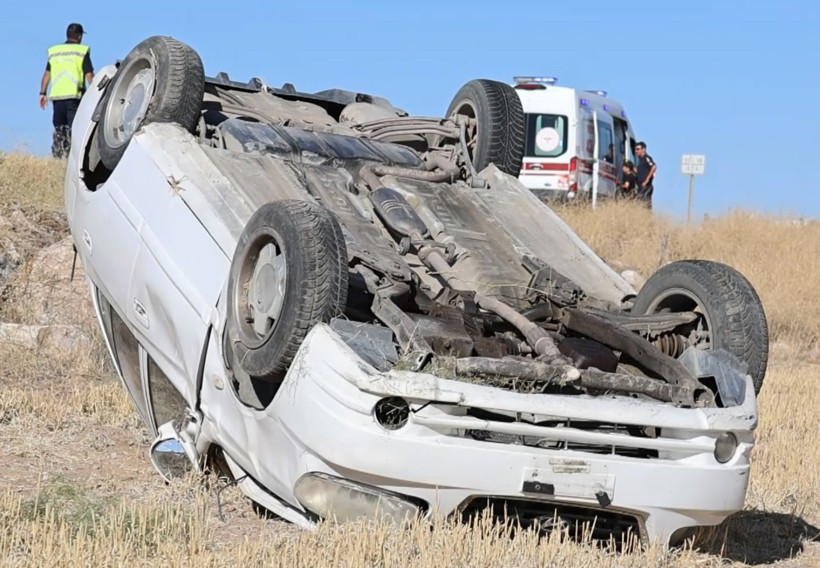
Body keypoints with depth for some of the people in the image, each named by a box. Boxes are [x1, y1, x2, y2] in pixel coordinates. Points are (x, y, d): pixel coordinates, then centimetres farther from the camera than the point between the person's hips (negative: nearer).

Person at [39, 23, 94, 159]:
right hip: (74, 95, -4)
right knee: (73, 127, -3)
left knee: (58, 128, 12)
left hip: (56, 95, 4)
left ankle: (57, 155, 8)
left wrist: (43, 93, 14)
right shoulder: (82, 51, 1)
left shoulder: (54, 51, 12)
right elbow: (89, 75, -4)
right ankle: (70, 153, -11)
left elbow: (47, 74, 10)